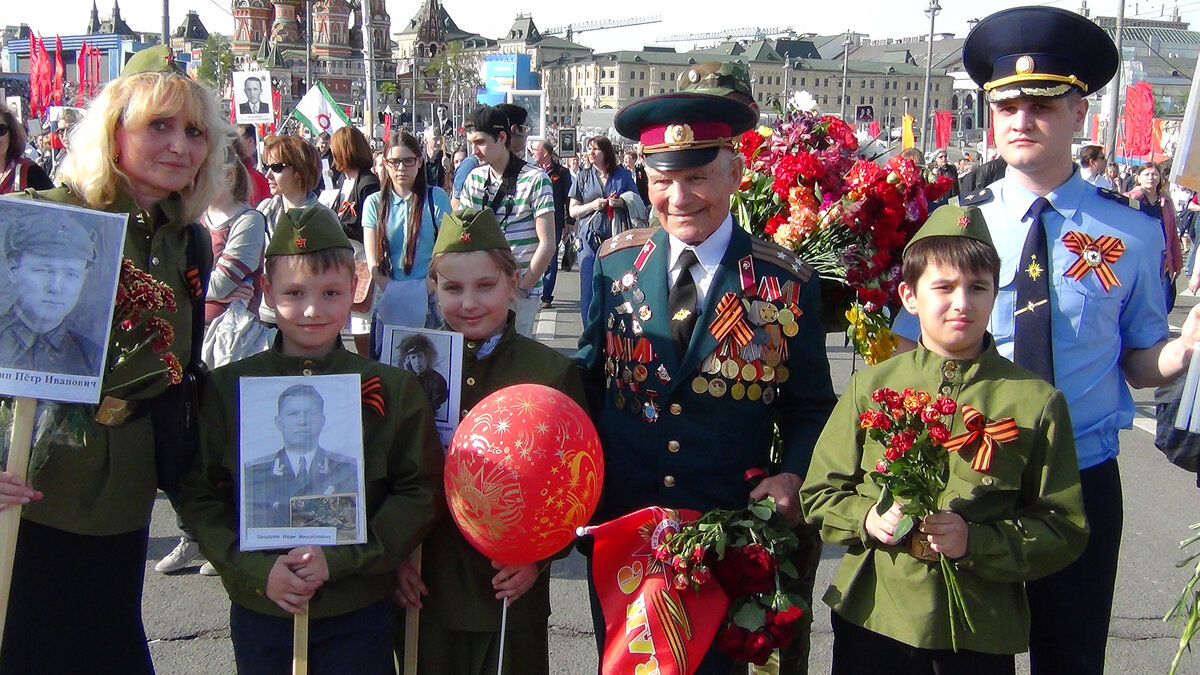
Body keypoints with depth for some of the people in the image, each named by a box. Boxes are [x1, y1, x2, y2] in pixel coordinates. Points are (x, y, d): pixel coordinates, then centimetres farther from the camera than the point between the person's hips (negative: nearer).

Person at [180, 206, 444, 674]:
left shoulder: (390, 389, -3)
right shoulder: (228, 387, -1)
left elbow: (423, 492, -5)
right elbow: (199, 495, 0)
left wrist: (340, 558, -15)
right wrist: (257, 570, -13)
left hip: (359, 613, -1)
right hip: (258, 610, 1)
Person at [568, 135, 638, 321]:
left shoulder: (623, 175, 7)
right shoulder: (584, 176, 11)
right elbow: (573, 211, 10)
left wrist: (622, 203, -8)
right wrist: (593, 205, -8)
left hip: (616, 238, -1)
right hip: (589, 239, 1)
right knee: (589, 289, -3)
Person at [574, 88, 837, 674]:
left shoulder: (786, 283, -8)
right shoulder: (615, 262, -1)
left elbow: (809, 406, 0)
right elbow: (590, 375, 8)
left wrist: (792, 476, -17)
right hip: (617, 521, 2)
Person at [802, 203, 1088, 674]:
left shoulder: (1035, 401, -2)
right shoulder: (872, 386, 3)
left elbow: (1065, 531, -1)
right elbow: (819, 494, 8)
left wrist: (976, 541, -16)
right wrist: (868, 518, -12)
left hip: (981, 635, -1)